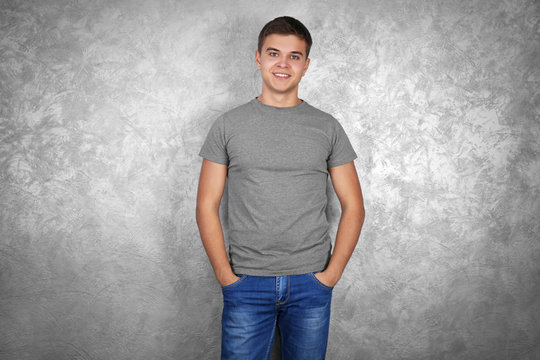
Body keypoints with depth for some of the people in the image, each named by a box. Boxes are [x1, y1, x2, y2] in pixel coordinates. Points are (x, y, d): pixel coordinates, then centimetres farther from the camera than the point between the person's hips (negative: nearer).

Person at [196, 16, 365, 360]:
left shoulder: (328, 127, 3)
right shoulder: (228, 125, 2)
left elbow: (353, 206, 4)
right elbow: (207, 205, 2)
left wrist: (332, 273, -4)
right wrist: (225, 274, -6)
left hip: (311, 283, 1)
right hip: (246, 283, 0)